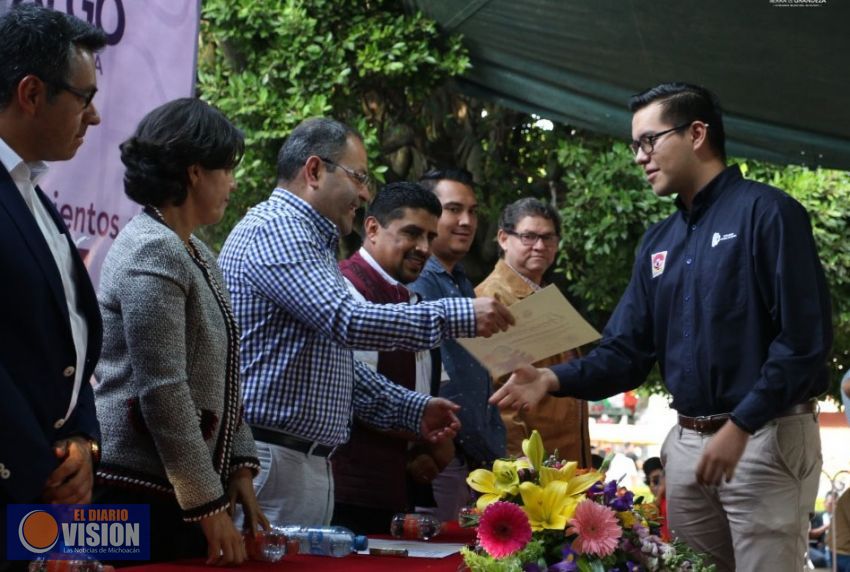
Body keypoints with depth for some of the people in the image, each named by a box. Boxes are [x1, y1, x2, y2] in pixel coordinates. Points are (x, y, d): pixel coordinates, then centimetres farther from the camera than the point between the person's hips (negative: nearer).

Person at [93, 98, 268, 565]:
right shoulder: (151, 253, -15)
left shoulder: (196, 255, 15)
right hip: (139, 496, -9)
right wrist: (211, 507, -17)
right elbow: (163, 392, -20)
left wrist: (239, 474, 10)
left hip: (176, 495, 9)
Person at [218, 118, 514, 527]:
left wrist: (412, 410, 15)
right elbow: (347, 322, -23)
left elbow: (338, 363, 27)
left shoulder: (310, 241, 24)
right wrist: (459, 317, -19)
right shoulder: (275, 229, -10)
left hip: (307, 460, 10)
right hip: (272, 458, -10)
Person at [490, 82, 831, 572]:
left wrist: (740, 426, -18)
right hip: (687, 441, 7)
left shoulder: (766, 213, -10)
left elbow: (805, 338, -16)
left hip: (765, 437, -7)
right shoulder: (659, 243, 13)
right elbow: (628, 351, 11)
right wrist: (555, 380, -6)